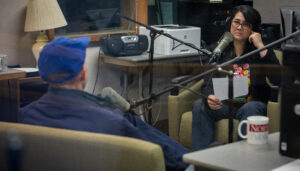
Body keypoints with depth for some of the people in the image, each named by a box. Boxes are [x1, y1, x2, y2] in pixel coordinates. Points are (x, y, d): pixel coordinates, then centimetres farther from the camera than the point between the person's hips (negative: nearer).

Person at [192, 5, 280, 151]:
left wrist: (261, 47, -17)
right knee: (199, 105, -25)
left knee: (250, 108, -35)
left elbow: (277, 80, -16)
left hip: (252, 103, -2)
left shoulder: (259, 51, 1)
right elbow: (208, 83, 1)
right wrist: (209, 98, -25)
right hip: (224, 104, 2)